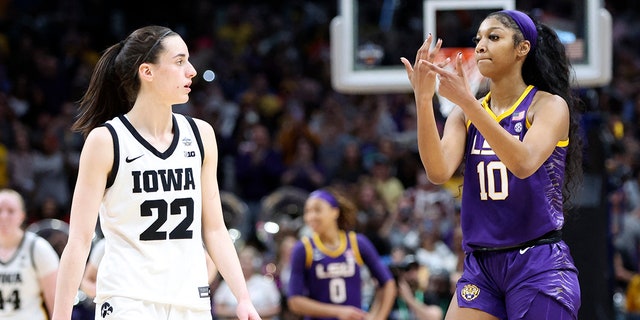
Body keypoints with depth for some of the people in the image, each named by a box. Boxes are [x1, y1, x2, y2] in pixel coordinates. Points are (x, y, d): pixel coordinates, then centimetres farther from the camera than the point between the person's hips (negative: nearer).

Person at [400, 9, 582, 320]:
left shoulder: (549, 105, -3)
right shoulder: (464, 114, 9)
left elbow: (524, 163, -23)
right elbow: (439, 171, -8)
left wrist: (467, 101, -30)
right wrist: (423, 99, -20)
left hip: (537, 263, -4)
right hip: (480, 265, 4)